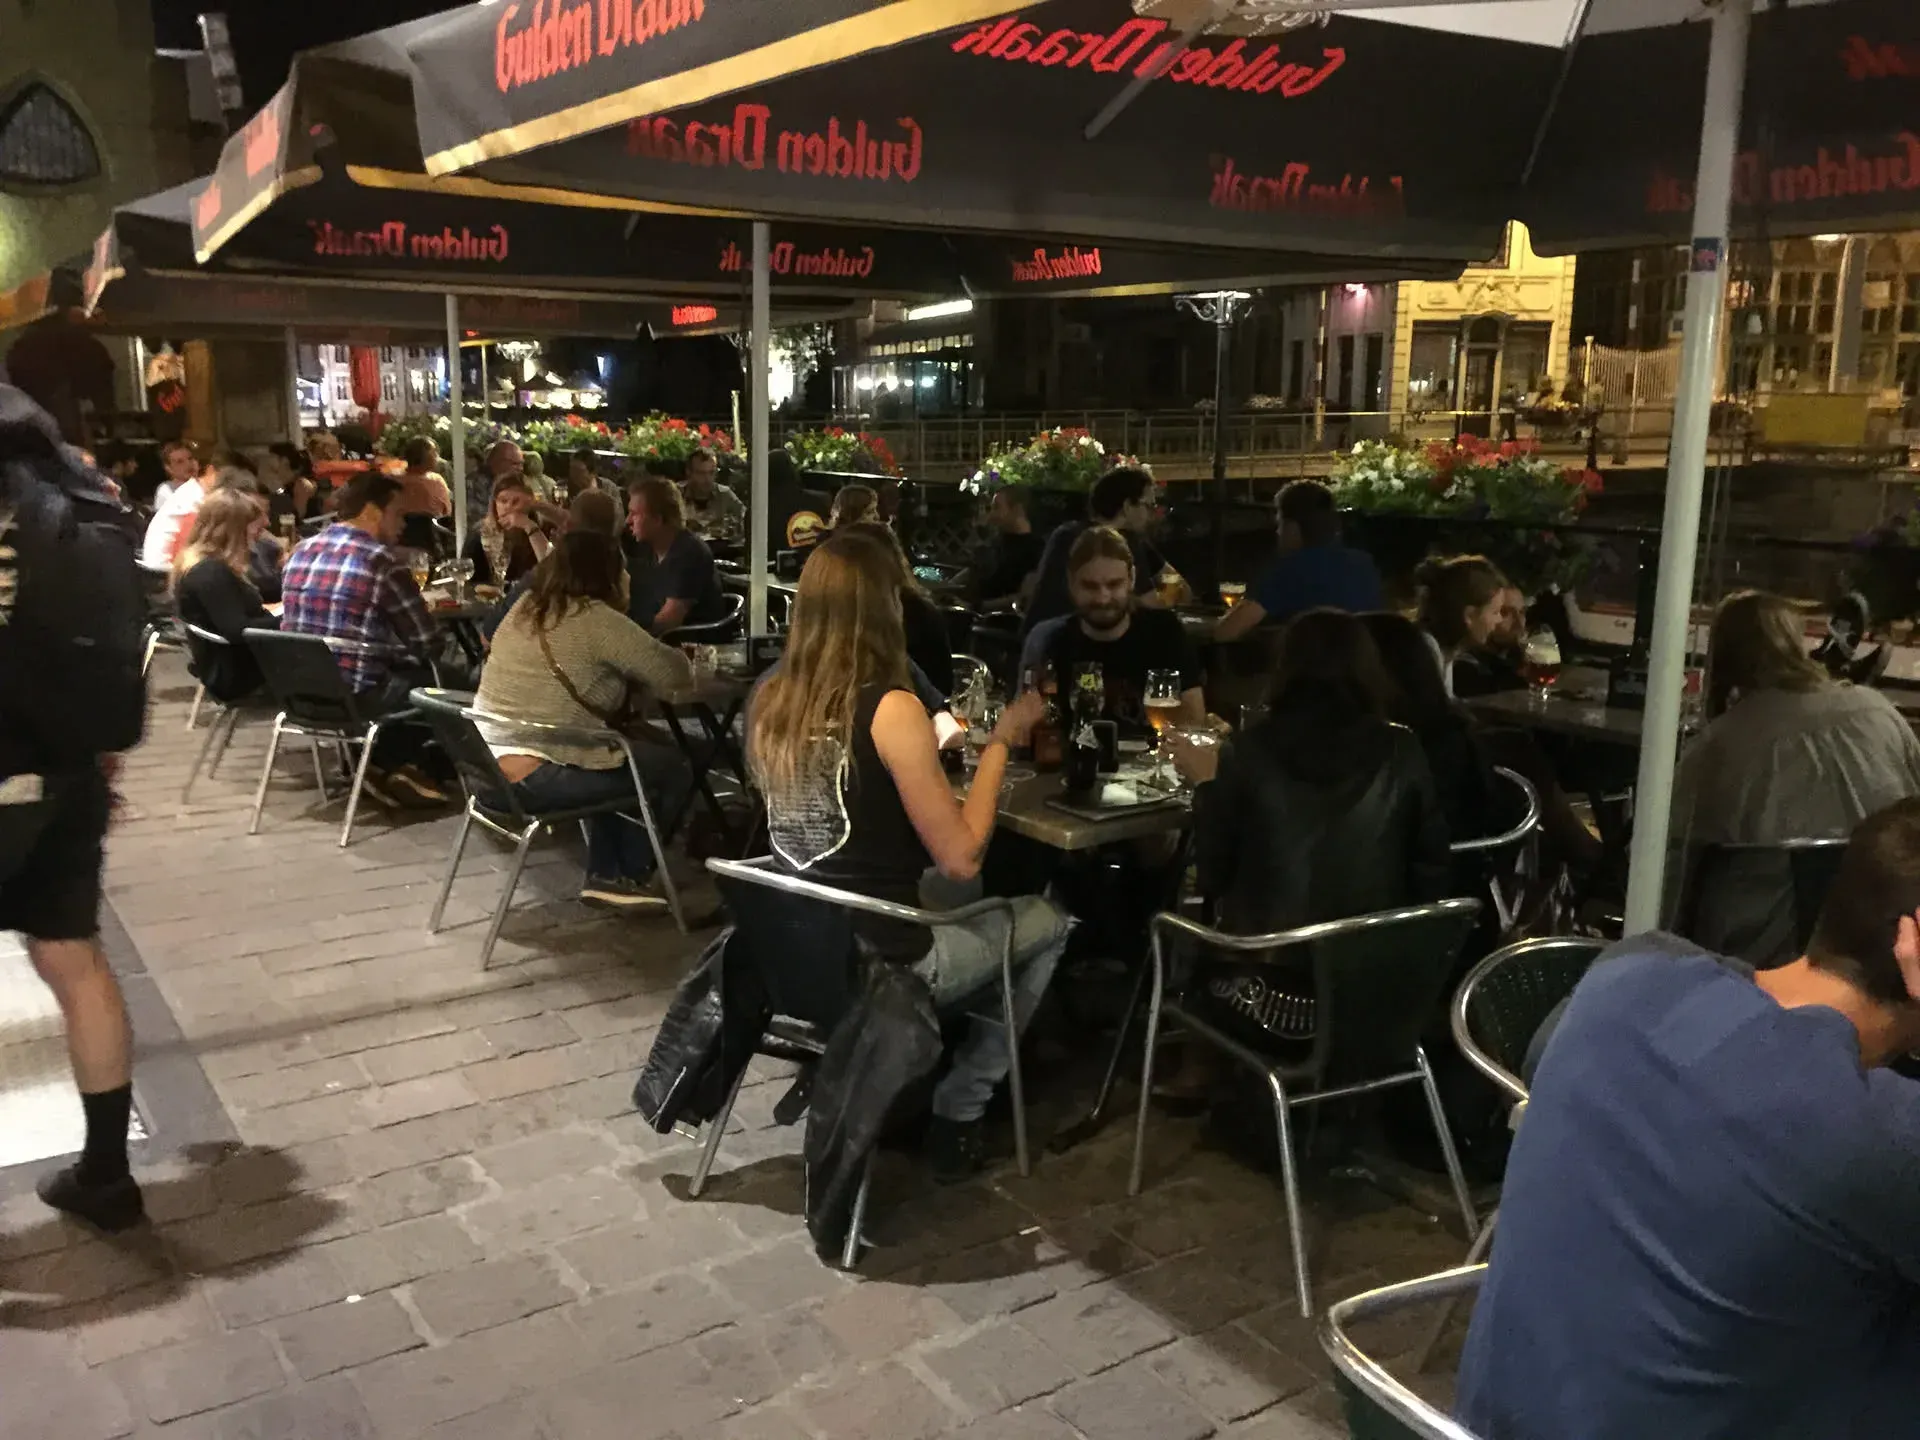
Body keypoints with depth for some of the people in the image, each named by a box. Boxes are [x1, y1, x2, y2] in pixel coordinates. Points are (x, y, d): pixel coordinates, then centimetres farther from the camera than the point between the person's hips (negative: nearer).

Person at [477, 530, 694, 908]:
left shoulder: (524, 606, 12)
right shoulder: (597, 620, -14)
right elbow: (676, 673, -10)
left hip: (488, 768, 9)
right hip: (534, 779, -9)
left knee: (625, 755, 30)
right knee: (673, 768, 6)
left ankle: (605, 874, 28)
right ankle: (630, 875, 21)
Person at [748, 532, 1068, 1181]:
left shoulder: (771, 697, -2)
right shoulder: (891, 710, -21)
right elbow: (962, 861, -17)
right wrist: (1001, 741, -8)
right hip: (880, 962, -7)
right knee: (1047, 923, 17)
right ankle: (954, 1116, 20)